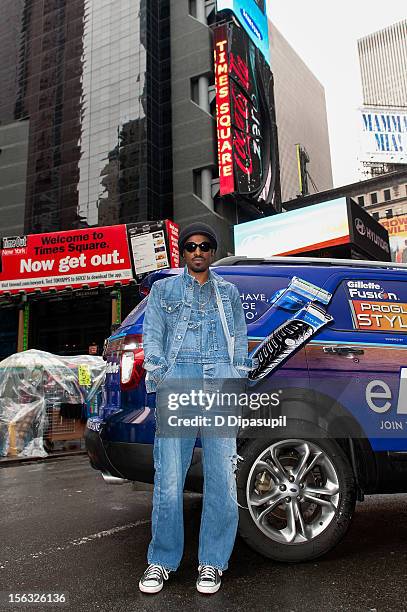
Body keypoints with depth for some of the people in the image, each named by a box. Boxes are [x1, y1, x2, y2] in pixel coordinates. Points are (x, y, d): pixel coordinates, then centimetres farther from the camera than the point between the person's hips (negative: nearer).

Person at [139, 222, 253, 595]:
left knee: (222, 477, -1)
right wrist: (160, 380, -3)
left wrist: (239, 382, 8)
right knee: (169, 478, -3)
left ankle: (212, 563, 15)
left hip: (221, 384, 2)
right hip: (176, 382, -1)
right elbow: (152, 337, 9)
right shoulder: (164, 290, 17)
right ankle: (162, 561, 15)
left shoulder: (228, 292, 21)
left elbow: (241, 340, 19)